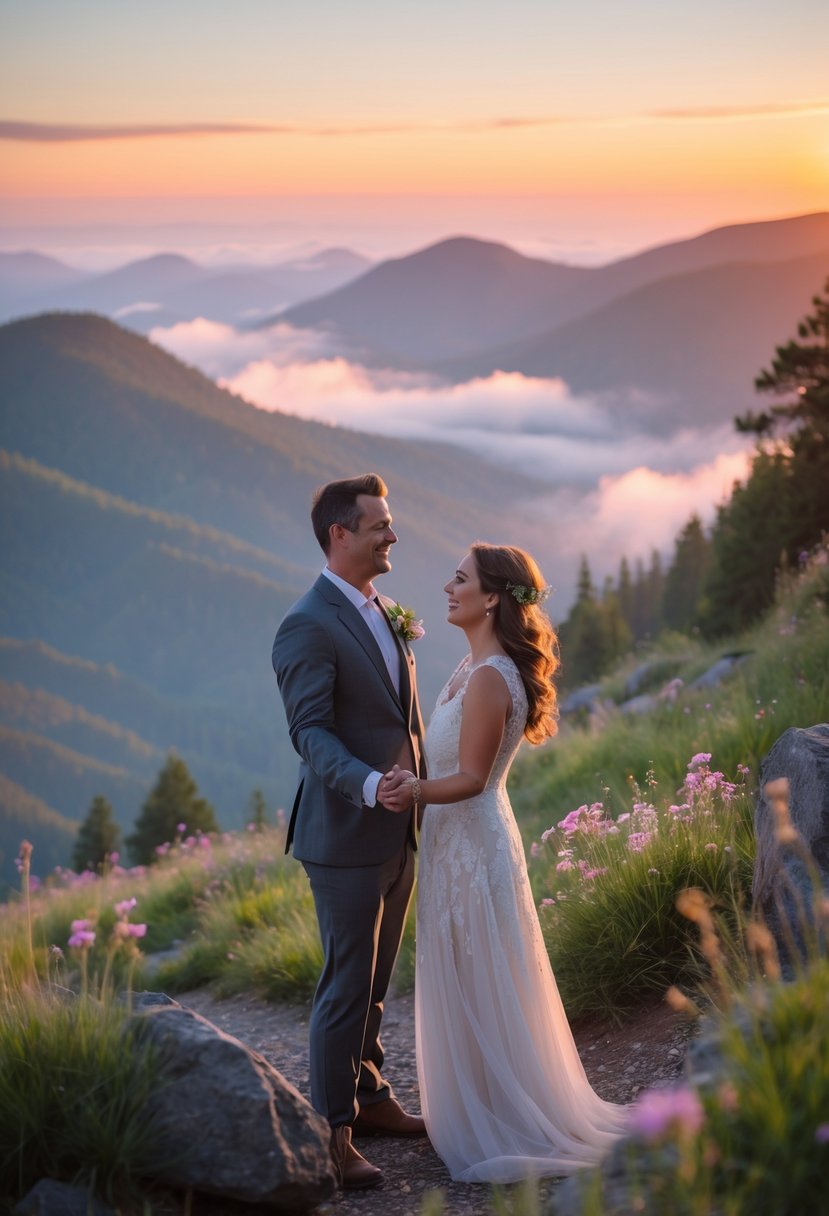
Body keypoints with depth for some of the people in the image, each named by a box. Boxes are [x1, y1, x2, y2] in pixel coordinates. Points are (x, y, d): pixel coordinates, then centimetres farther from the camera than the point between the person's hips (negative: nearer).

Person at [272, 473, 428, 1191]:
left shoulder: (380, 612, 14)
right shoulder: (308, 627, -15)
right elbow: (311, 732, -22)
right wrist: (368, 785, -37)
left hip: (398, 835, 8)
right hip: (346, 836, -8)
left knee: (374, 983, 18)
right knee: (347, 986, -2)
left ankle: (370, 1099, 31)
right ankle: (333, 1132, 7)